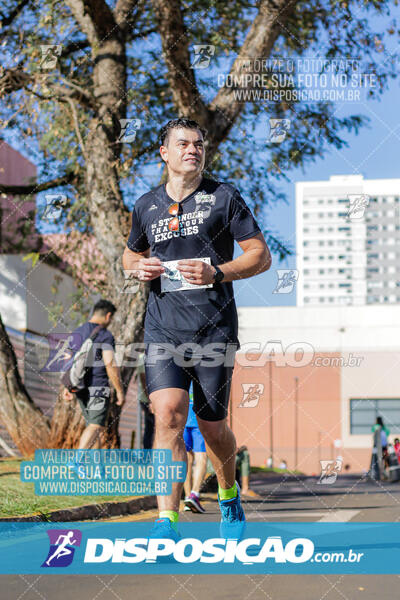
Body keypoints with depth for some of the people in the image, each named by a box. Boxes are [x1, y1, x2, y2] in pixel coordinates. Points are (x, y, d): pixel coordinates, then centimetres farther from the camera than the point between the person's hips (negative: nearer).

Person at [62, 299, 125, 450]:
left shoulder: (76, 334, 15)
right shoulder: (105, 335, -8)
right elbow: (110, 364, -14)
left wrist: (66, 387, 18)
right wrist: (120, 391, -10)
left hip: (80, 388, 8)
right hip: (98, 387, -8)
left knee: (92, 426, 17)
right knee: (96, 426, -15)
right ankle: (76, 460, -33)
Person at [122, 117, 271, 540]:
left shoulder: (224, 197, 3)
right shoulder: (146, 206, 11)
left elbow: (261, 255, 2)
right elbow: (130, 252, 28)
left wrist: (216, 273, -15)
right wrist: (138, 266, 3)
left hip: (214, 329, -1)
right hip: (162, 330, 1)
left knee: (212, 427, 7)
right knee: (168, 414, -18)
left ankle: (229, 495, 38)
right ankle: (167, 522, -23)